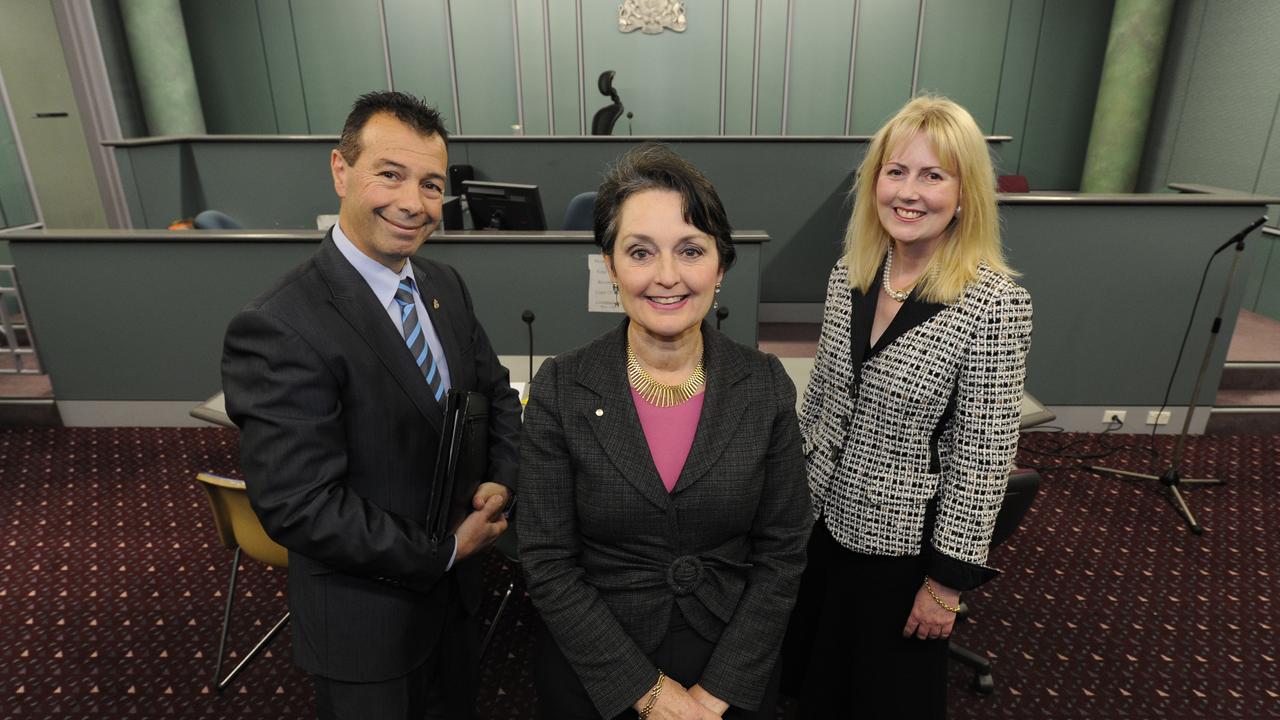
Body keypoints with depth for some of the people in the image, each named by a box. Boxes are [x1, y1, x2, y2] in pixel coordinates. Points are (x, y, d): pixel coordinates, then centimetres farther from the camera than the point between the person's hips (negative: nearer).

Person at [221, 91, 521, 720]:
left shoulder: (444, 284, -3)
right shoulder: (277, 330, -27)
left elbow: (496, 391, 7)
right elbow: (298, 507, -27)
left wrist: (501, 482, -10)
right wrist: (442, 551, -19)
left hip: (456, 588, 7)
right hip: (368, 616, -6)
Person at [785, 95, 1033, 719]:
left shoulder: (995, 302, -21)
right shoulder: (849, 271, -5)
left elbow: (984, 454, -17)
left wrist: (948, 580, -12)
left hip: (902, 536, -4)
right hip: (824, 514, 5)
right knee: (813, 667, 26)